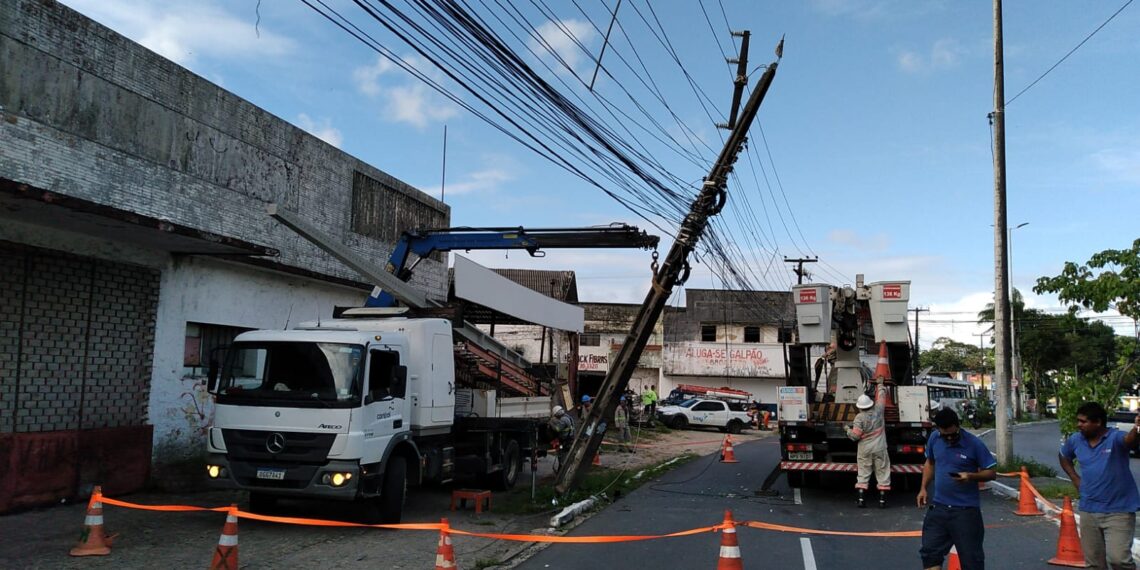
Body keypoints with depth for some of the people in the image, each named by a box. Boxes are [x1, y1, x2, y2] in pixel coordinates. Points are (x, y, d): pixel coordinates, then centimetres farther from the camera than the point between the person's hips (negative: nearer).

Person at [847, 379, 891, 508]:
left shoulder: (859, 417, -12)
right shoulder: (878, 411, -4)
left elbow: (855, 436, -14)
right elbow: (881, 397, 13)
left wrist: (848, 430, 6)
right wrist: (880, 385, 27)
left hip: (865, 449, -2)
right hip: (879, 448, 2)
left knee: (863, 473, 6)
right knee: (882, 473, 7)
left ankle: (861, 499, 4)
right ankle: (882, 500, 7)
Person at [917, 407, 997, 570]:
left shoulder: (974, 444, -13)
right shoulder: (934, 439, 0)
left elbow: (991, 473, -7)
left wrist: (971, 476, -26)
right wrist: (923, 488, 8)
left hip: (966, 509, -4)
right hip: (938, 507, 4)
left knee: (971, 557, 5)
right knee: (930, 551, 4)